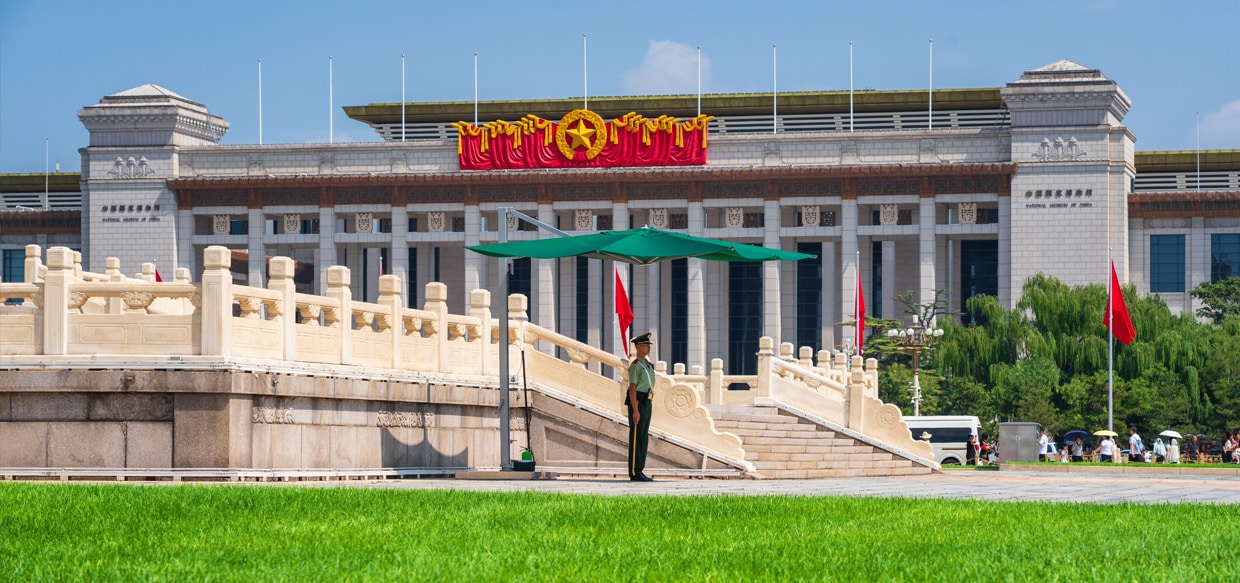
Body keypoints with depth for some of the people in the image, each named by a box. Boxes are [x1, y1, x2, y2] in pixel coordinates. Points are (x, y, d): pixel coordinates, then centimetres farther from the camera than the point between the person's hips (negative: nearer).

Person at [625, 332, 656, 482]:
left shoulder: (646, 364, 17)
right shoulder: (635, 365, -14)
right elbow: (632, 388, -18)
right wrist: (635, 411, -22)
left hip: (645, 404, 9)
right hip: (636, 403, -9)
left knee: (643, 438, 9)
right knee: (636, 438, -7)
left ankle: (639, 471, 13)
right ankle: (635, 473, -5)